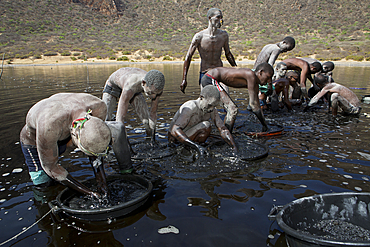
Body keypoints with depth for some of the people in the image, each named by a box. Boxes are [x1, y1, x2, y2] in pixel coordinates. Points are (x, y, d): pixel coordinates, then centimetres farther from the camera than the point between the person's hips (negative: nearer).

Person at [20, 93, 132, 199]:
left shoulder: (99, 107, -34)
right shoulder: (49, 126, -45)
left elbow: (94, 151, -18)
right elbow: (49, 166, -29)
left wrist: (101, 180, -21)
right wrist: (88, 192, -30)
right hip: (34, 136, -2)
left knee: (116, 129, -18)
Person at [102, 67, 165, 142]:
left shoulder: (157, 87, -33)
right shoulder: (130, 86, -49)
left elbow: (153, 112, -18)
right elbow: (120, 118, -46)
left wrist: (152, 131, -17)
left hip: (136, 91, 4)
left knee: (148, 121, -7)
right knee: (104, 119, -19)